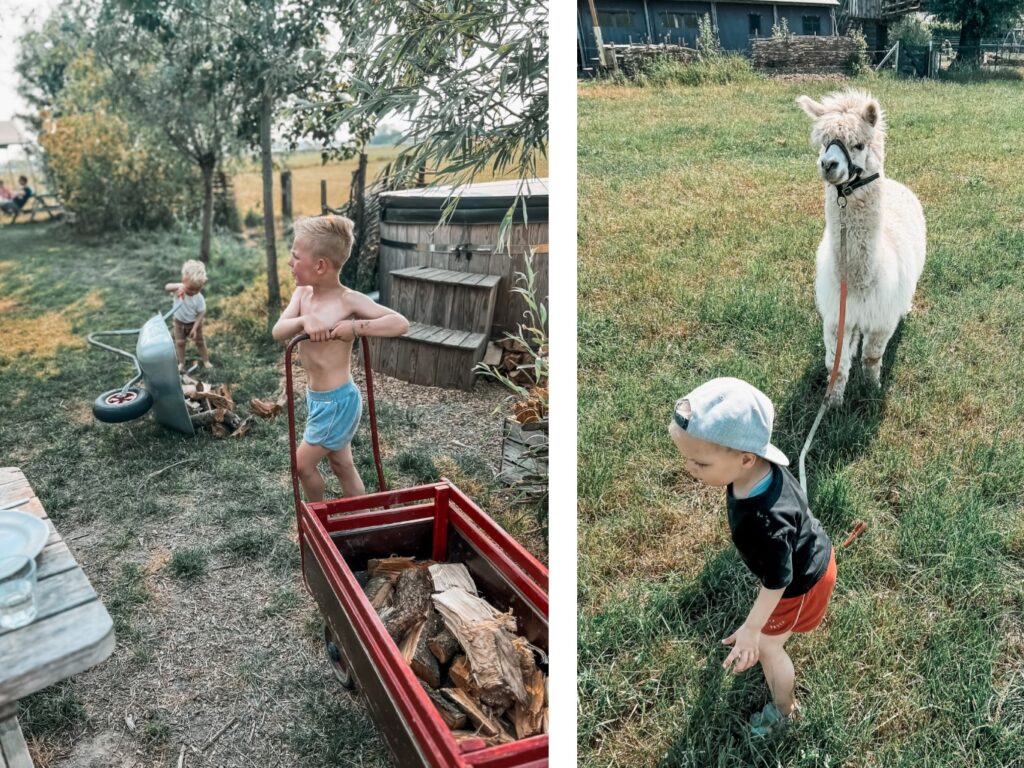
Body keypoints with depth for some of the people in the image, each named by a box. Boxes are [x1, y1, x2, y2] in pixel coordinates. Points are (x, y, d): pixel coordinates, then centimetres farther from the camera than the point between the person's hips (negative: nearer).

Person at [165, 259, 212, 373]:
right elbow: (167, 287, -45)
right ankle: (181, 363, 22)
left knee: (200, 341, 13)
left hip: (194, 322, -1)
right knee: (180, 342, 7)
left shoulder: (199, 298, -28)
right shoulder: (179, 289, -26)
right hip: (180, 322, 1)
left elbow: (201, 314, -20)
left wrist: (195, 328, -24)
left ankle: (206, 360, 31)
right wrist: (178, 287, -65)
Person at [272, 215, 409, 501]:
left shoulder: (348, 300, -19)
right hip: (318, 398, 7)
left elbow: (400, 323, -25)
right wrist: (304, 321, -32)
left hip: (337, 401, -7)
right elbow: (277, 331, -13)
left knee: (302, 463, 7)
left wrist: (356, 327, -32)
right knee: (342, 465, 18)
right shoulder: (302, 293, 0)